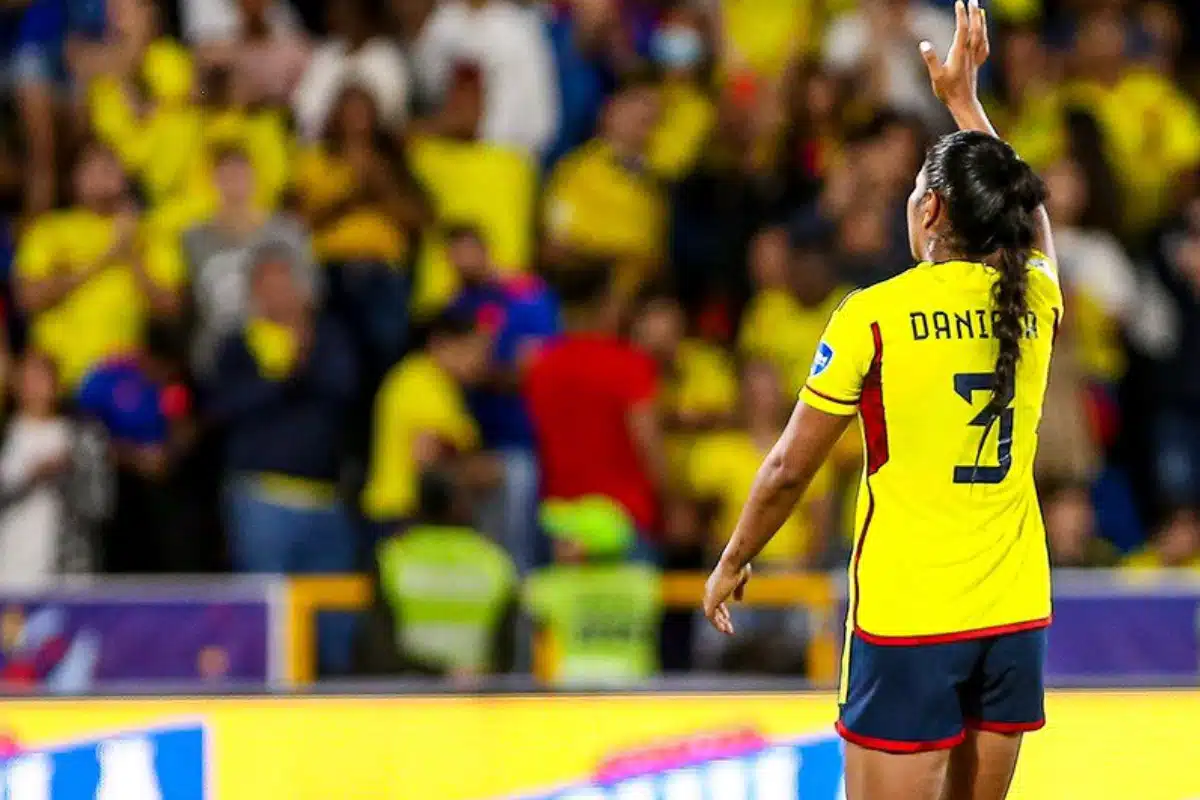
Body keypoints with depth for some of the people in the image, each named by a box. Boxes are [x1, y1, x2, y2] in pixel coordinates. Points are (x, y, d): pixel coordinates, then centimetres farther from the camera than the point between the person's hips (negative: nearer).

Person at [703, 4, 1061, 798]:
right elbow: (1031, 219, 29)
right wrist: (964, 99, 37)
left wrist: (734, 562, 13)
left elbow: (790, 470, -2)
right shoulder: (1034, 300, 4)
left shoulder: (876, 315, -9)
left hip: (907, 621, -5)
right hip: (1015, 615, 5)